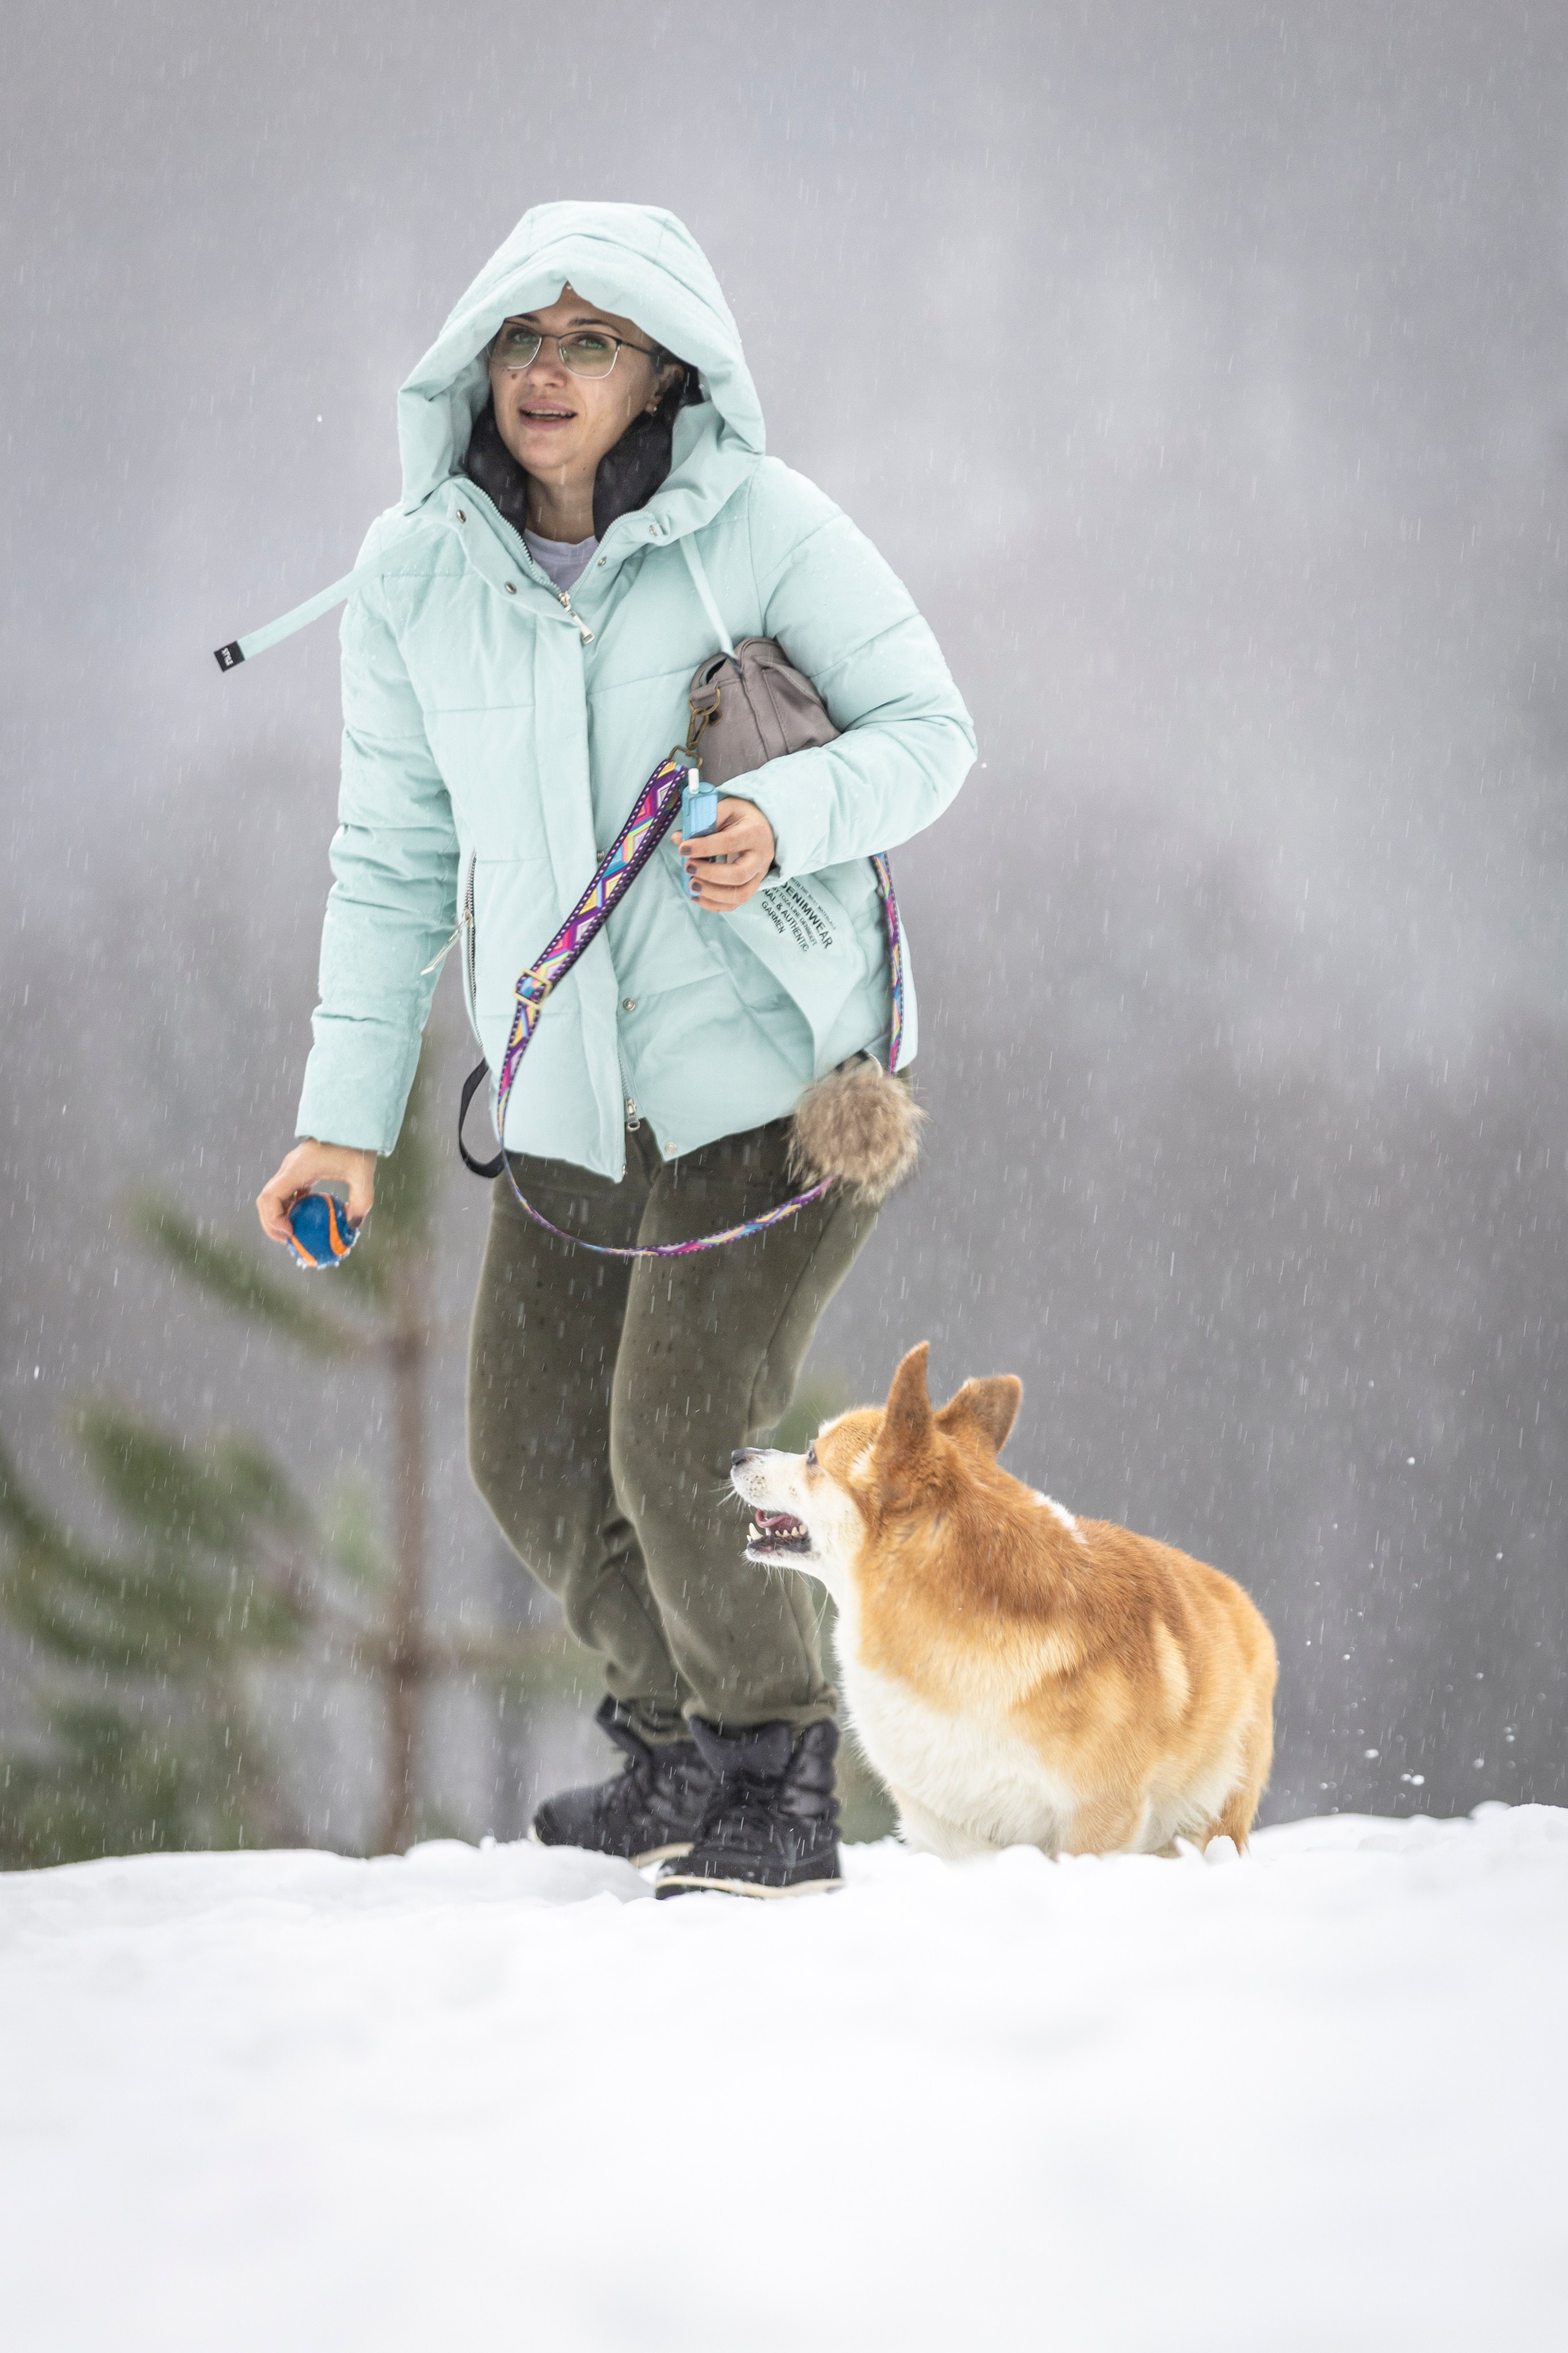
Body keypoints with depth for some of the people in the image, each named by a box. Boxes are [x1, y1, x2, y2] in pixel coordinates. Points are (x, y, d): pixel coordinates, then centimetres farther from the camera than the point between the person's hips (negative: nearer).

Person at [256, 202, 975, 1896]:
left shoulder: (757, 524, -13)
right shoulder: (414, 574, -1)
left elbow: (927, 727, -6)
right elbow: (394, 861, 6)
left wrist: (781, 819, -26)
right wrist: (347, 1114, 2)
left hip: (779, 1063, -5)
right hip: (572, 1098, 5)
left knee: (682, 1450, -12)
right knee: (531, 1460, 10)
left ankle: (778, 1790, 10)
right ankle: (678, 1741, 35)